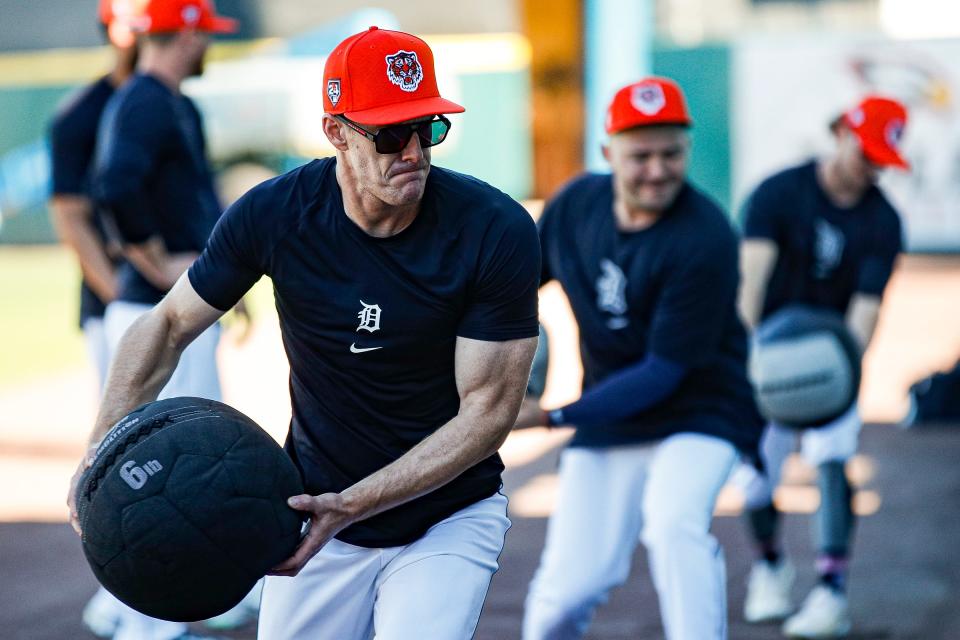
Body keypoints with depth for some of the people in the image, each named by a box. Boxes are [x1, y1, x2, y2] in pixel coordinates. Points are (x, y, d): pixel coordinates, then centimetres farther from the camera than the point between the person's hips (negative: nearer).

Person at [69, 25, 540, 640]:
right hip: (315, 507, 2)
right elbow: (169, 324, 0)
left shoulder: (497, 232, -20)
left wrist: (350, 506, -27)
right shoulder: (274, 214, -14)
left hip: (450, 518, -2)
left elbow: (488, 409, -18)